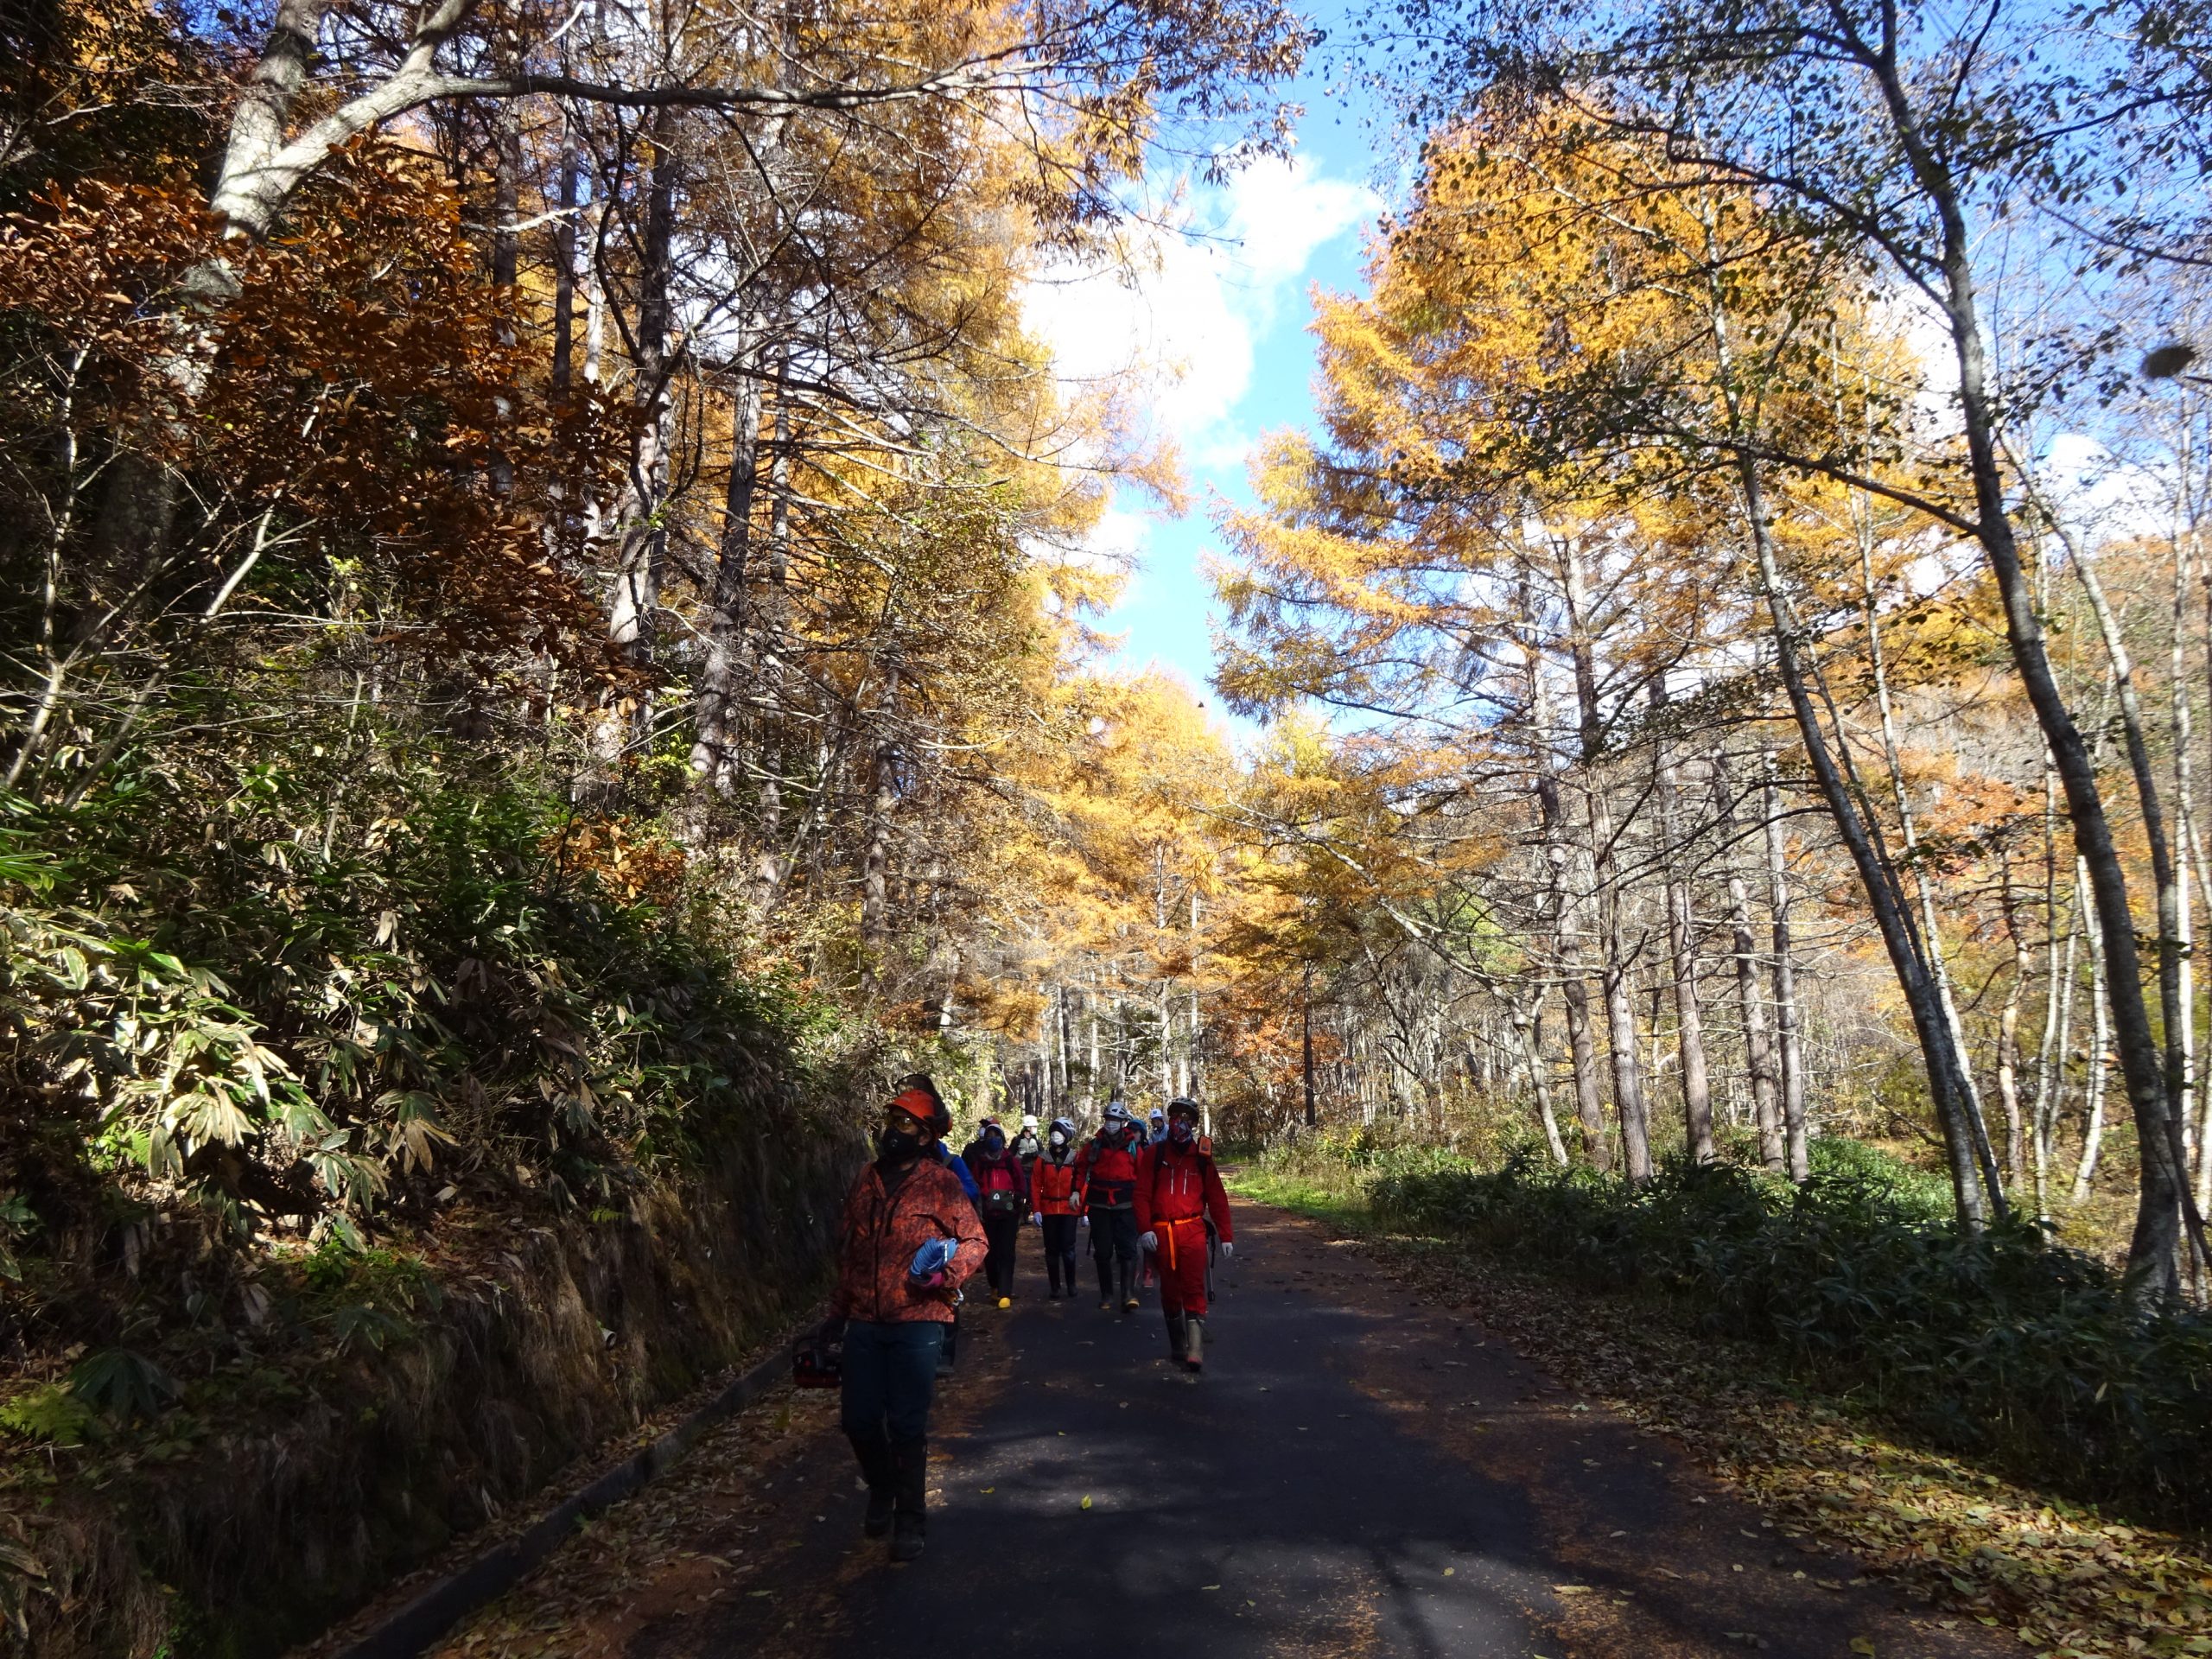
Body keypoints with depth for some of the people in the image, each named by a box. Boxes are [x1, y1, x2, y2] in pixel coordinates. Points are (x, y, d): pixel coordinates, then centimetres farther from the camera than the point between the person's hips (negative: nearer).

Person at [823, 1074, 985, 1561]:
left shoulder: (940, 1183, -7)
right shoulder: (866, 1181, 8)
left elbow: (974, 1241, -3)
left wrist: (947, 1271, -22)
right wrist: (838, 1312, 18)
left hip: (917, 1321, -5)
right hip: (865, 1321, 5)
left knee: (907, 1425, 0)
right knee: (858, 1418, 9)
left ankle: (910, 1519, 20)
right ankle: (881, 1491, 37)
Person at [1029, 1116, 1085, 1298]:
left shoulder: (1075, 1158, 0)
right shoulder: (1043, 1158, 4)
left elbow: (1082, 1184, -1)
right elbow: (1035, 1185, 2)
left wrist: (1083, 1210, -4)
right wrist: (1036, 1209, -5)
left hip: (1069, 1210, -2)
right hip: (1048, 1210, 2)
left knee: (1068, 1248, -3)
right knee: (1051, 1249, 6)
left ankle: (1071, 1284, 11)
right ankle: (1055, 1286, 14)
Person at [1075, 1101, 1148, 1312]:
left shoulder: (1134, 1146, 2)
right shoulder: (1094, 1144, 6)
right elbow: (1081, 1168, 13)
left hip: (1125, 1206, -2)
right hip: (1099, 1206, 2)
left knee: (1127, 1249, -11)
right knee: (1102, 1251, 6)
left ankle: (1128, 1294, -15)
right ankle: (1107, 1294, 17)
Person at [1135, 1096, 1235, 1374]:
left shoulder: (1202, 1156, 4)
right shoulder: (1154, 1154, 4)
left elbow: (1217, 1198, 5)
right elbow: (1142, 1194, 0)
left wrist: (1226, 1236, 2)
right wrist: (1145, 1229, -11)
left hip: (1193, 1231, -1)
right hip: (1162, 1233, 1)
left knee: (1194, 1289, -11)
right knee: (1169, 1291, 10)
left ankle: (1196, 1349, -14)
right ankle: (1177, 1346, 24)